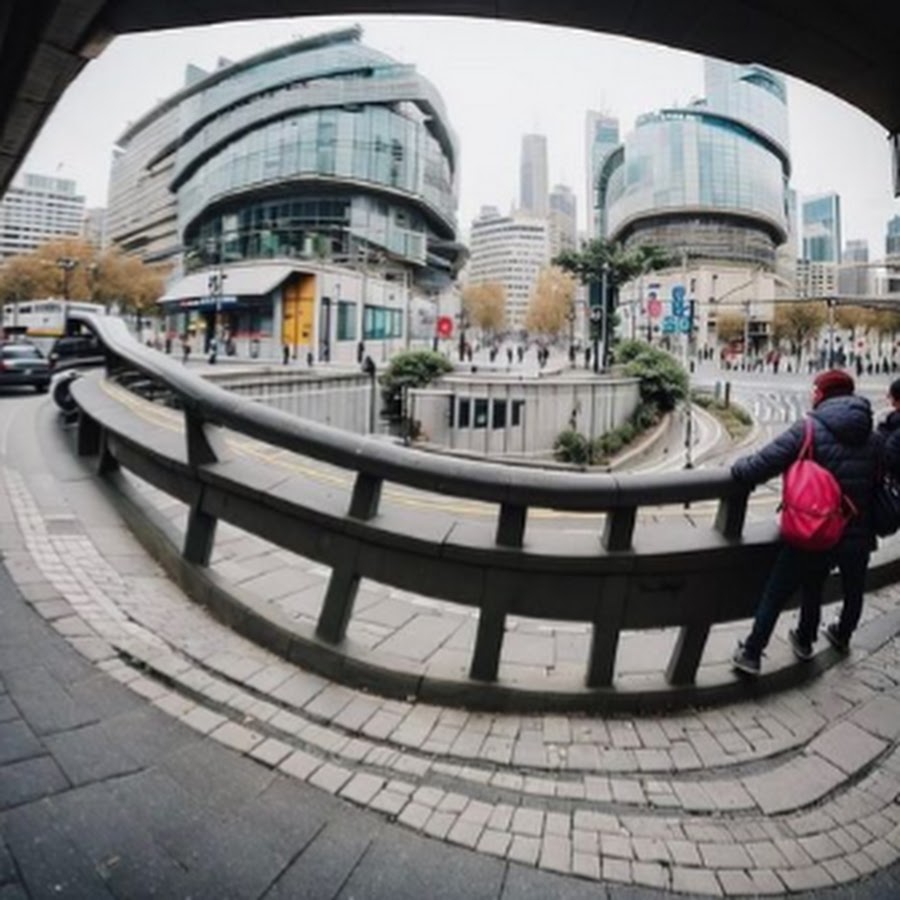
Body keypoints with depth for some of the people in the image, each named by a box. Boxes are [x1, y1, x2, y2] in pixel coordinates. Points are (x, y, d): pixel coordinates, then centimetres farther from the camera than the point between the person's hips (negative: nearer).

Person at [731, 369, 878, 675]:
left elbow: (761, 466, -20)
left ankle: (751, 654, 11)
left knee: (776, 593, 7)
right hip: (858, 536, 5)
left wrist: (737, 467, 0)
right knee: (853, 590, 30)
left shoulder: (809, 429, -15)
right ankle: (843, 636, 53)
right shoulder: (872, 439, 3)